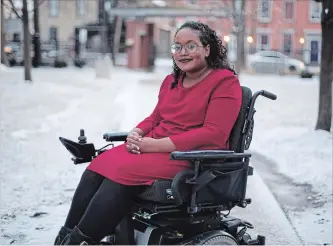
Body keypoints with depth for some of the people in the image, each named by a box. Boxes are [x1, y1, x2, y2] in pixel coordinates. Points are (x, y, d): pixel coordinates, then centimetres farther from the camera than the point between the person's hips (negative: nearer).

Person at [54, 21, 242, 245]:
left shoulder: (225, 82, -7)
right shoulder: (171, 81, 17)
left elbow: (214, 134, -16)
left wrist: (156, 145, -19)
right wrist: (136, 134, -3)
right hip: (155, 147, 7)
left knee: (123, 172, -28)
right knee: (97, 167, -16)